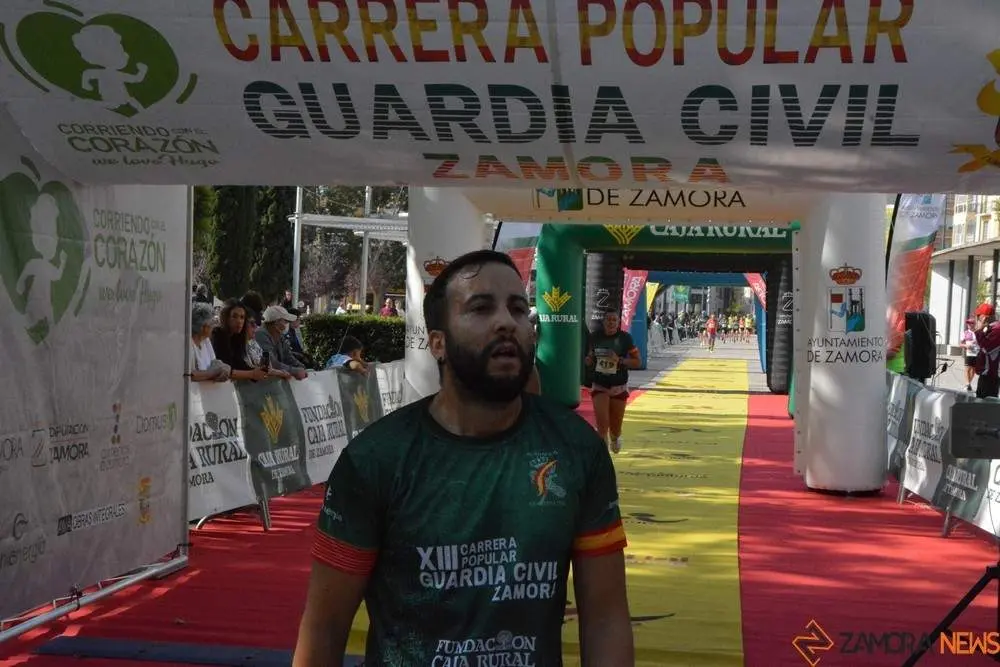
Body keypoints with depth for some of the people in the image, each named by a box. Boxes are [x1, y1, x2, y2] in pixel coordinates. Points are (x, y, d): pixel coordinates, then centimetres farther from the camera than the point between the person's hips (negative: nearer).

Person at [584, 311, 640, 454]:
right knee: (602, 424, -15)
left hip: (619, 387, 0)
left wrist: (619, 360, -21)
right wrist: (589, 359, -11)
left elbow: (637, 362, -6)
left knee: (615, 427, 12)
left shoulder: (625, 338, -9)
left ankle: (615, 438, 47)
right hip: (599, 386, 0)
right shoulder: (596, 337, -3)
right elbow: (590, 360, 12)